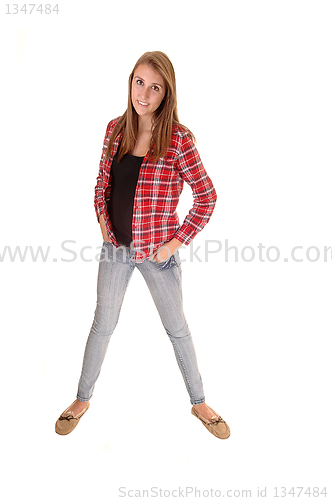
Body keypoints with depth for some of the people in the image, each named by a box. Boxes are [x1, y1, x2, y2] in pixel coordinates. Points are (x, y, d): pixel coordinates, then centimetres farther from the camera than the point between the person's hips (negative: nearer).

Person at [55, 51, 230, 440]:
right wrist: (104, 225, 0)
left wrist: (176, 242, -13)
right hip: (115, 247, 4)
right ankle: (82, 399, 37)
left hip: (158, 252, -3)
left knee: (177, 328, 13)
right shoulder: (115, 129, -2)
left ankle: (199, 402, 35)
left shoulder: (178, 139, -16)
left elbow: (207, 196, -13)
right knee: (103, 325, 17)